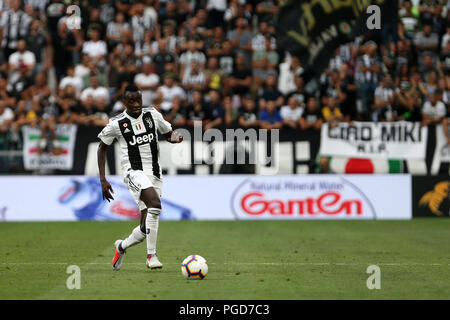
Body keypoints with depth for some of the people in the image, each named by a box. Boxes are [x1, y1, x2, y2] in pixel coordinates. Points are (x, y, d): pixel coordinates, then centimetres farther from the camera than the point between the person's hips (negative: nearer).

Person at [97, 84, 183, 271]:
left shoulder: (152, 114, 5)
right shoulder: (117, 124, -3)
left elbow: (168, 134, 19)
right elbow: (102, 148, 9)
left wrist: (176, 137, -7)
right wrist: (103, 180, 3)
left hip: (155, 174, 4)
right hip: (134, 172, -4)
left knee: (146, 228, 1)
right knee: (155, 204, -33)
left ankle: (121, 246, 33)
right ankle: (151, 255, -28)